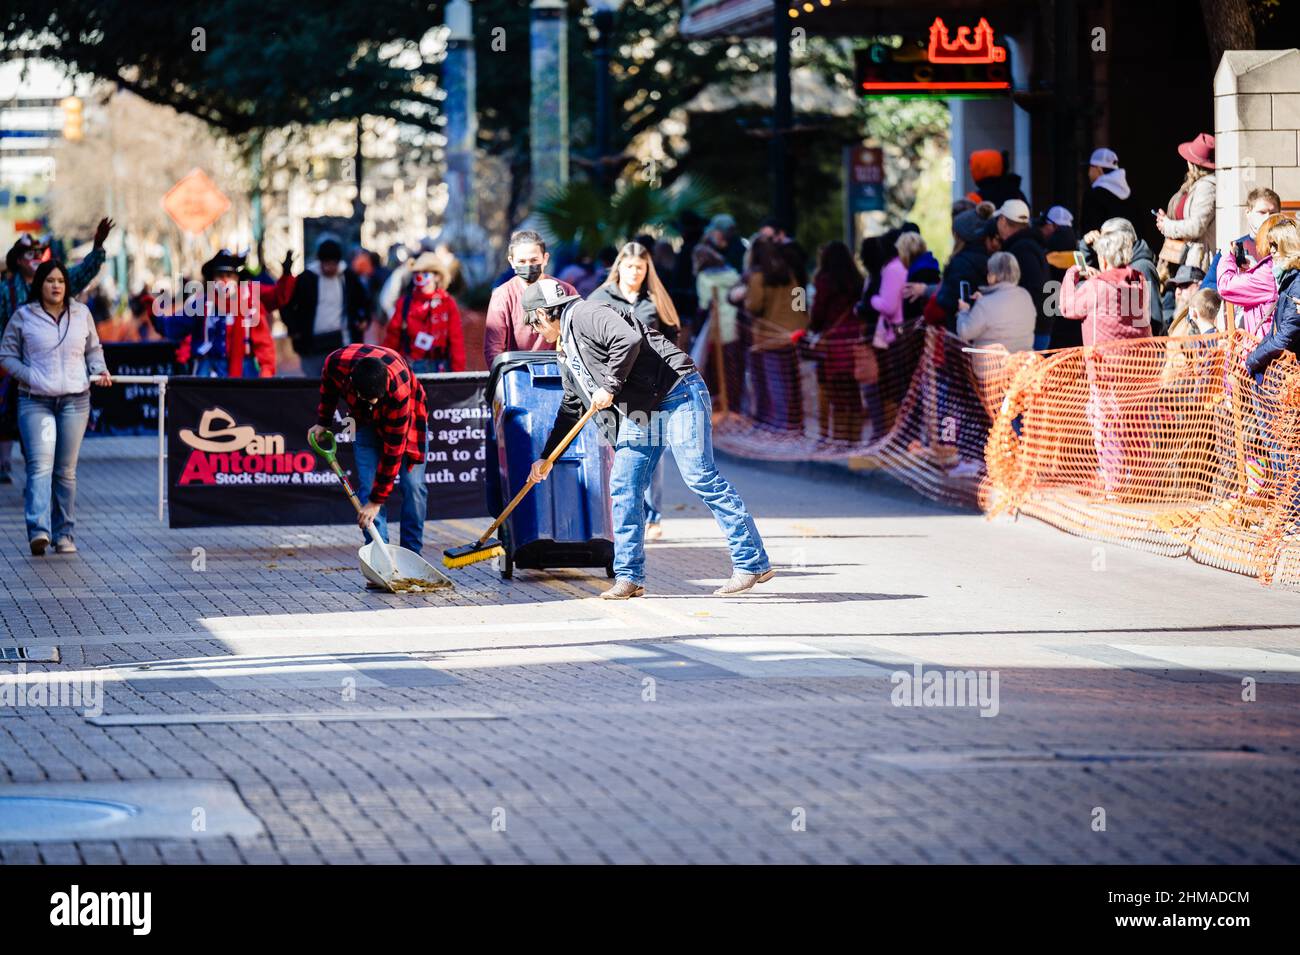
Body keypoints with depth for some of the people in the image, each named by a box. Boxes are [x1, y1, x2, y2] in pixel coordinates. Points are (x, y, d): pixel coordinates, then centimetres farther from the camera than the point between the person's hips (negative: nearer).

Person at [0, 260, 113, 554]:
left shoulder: (81, 314, 10)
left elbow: (93, 349, 23)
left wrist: (99, 370, 3)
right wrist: (30, 376, -9)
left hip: (75, 400, 3)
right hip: (35, 401, -3)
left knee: (66, 470, 5)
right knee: (40, 465, -17)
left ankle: (64, 534, 12)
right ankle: (39, 530, -27)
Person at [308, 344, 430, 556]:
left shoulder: (399, 387, -42)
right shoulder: (336, 362, -33)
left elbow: (393, 449, -35)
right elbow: (328, 386, -2)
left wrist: (377, 500, -31)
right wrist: (323, 421, 5)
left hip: (407, 416, -3)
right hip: (368, 420, 3)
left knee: (413, 485, -10)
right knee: (367, 487, -10)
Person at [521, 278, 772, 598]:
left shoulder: (585, 315, -10)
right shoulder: (566, 355, 21)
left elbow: (628, 339, -27)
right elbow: (571, 408, 31)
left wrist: (609, 386, -19)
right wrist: (546, 458, 32)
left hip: (677, 395, -10)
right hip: (637, 411, 10)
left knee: (700, 477, -12)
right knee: (624, 487, 4)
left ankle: (752, 563, -11)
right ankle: (630, 578, 8)